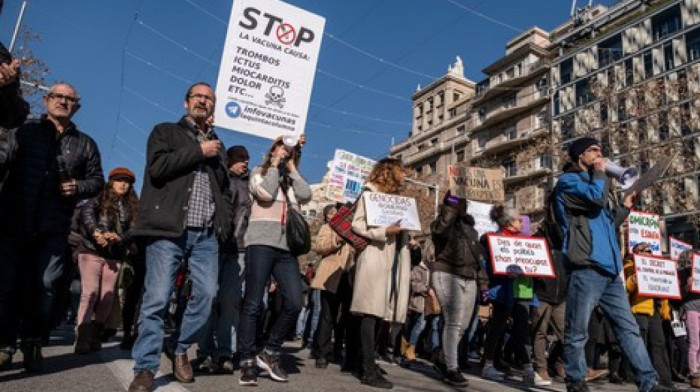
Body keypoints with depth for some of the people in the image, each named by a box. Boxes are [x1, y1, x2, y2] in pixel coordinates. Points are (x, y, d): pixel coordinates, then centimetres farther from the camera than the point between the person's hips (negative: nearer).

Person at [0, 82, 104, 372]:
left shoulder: (85, 144, 13)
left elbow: (97, 180, 15)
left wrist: (78, 187, -6)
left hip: (54, 229, 1)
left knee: (45, 286, 2)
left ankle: (33, 344, 16)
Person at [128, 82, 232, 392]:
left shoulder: (217, 146, 24)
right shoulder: (165, 131, 12)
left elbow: (225, 189, 24)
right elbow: (158, 167, -7)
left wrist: (225, 224, 9)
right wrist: (199, 151, -4)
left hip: (207, 234, 4)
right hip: (169, 229, -4)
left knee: (206, 295, -3)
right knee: (157, 299, -6)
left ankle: (179, 349, 19)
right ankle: (145, 367, 5)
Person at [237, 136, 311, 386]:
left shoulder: (292, 180, 24)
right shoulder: (259, 172, 14)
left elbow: (306, 195, 2)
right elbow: (266, 193, -7)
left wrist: (292, 168, 9)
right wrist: (275, 165, 5)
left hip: (286, 248, 4)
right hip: (261, 243, -4)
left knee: (294, 303, -8)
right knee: (253, 304, -4)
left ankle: (270, 352, 9)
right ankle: (247, 361, 6)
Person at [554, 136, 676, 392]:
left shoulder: (592, 183, 27)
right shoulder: (568, 180, 1)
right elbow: (596, 198, -18)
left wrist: (625, 207, 21)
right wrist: (600, 173, -2)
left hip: (609, 269, 9)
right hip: (585, 269, -9)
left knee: (629, 327, 7)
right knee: (577, 333, -2)